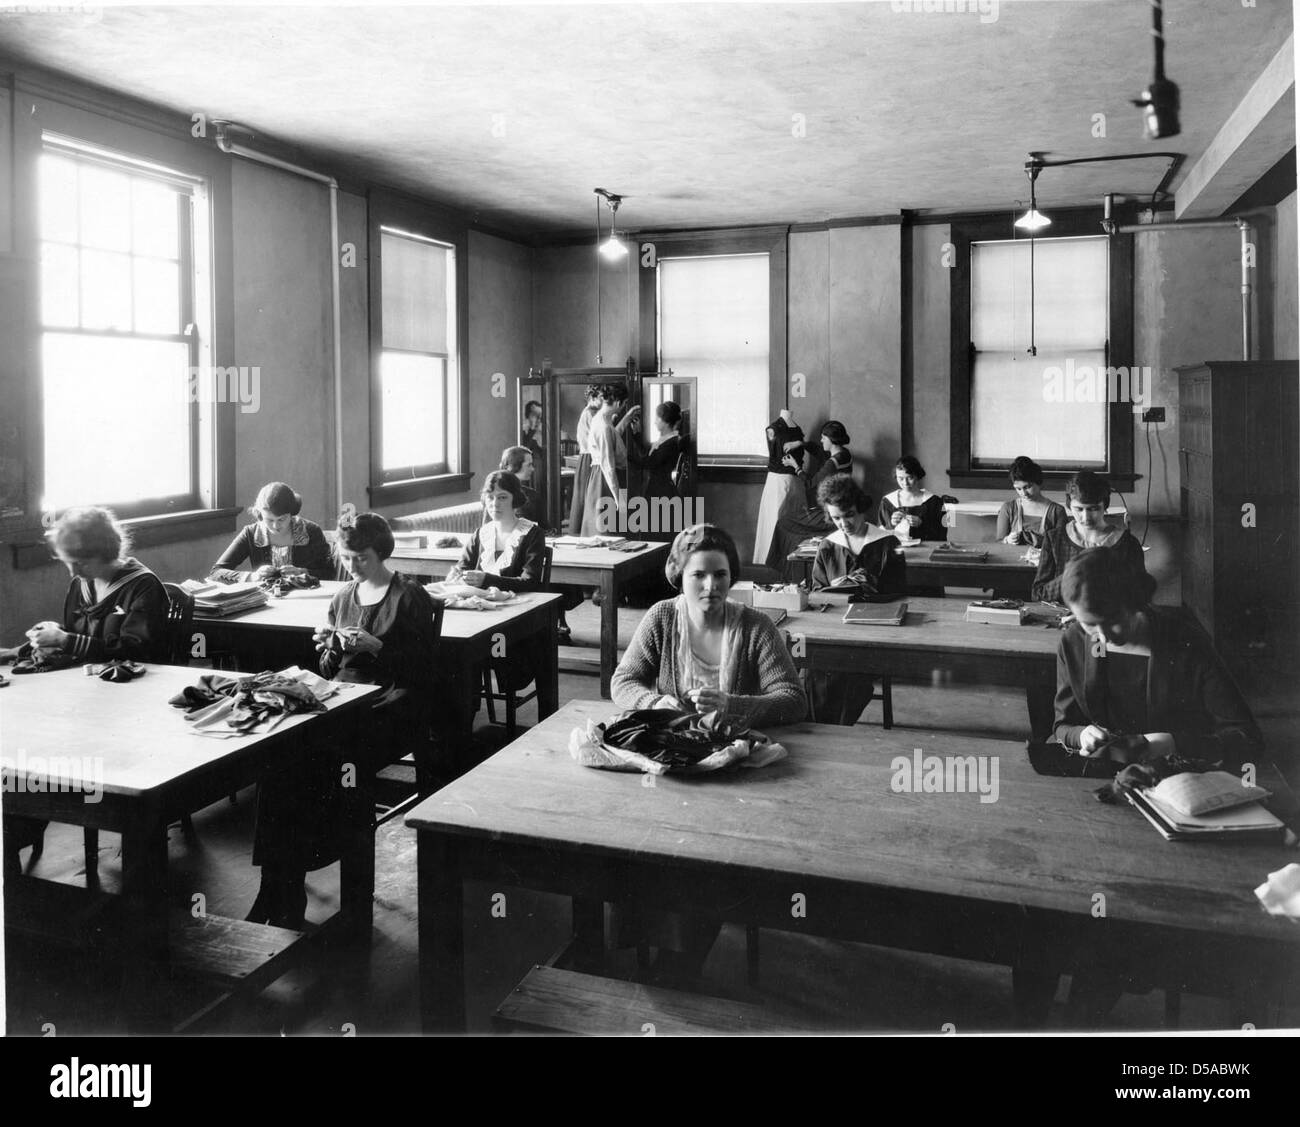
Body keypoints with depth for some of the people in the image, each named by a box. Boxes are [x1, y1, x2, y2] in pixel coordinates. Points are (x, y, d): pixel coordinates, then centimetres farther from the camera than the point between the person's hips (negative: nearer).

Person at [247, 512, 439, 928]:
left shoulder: (411, 597, 3)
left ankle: (284, 895, -19)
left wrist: (375, 646, -14)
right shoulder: (342, 598, 21)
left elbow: (422, 667, -3)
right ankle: (278, 889, -22)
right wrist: (328, 650, 3)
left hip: (391, 702, -5)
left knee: (336, 760, -32)